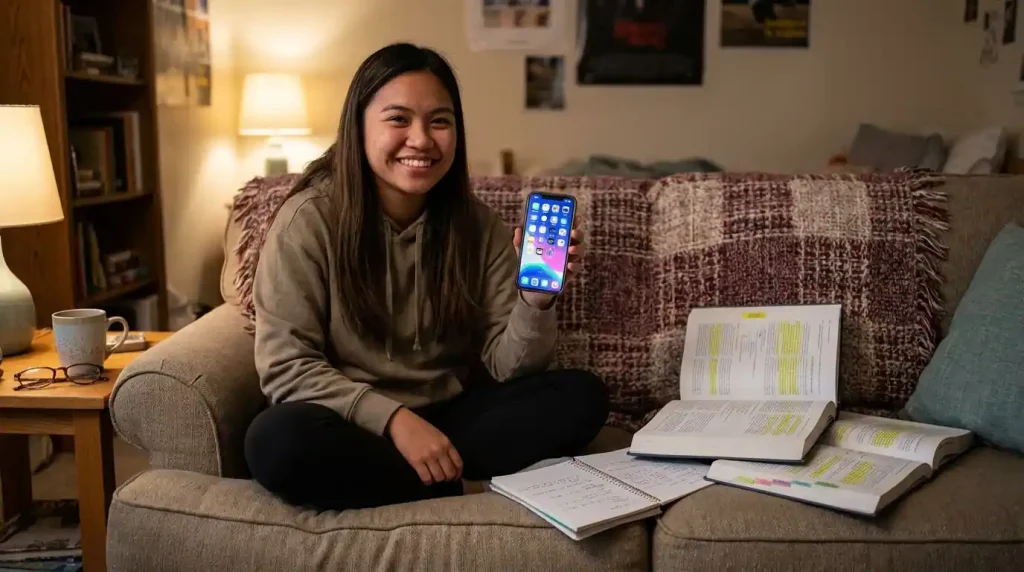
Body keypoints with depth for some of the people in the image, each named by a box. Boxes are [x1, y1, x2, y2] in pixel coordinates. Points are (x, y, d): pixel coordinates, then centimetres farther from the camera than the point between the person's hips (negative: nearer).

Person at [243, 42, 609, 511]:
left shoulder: (477, 225, -1)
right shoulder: (309, 219, -12)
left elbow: (505, 367, -4)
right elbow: (286, 365, -14)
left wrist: (535, 301, -24)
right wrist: (393, 418, -25)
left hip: (449, 415, 3)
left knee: (582, 395, -14)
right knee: (277, 440, -35)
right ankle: (457, 486, -15)